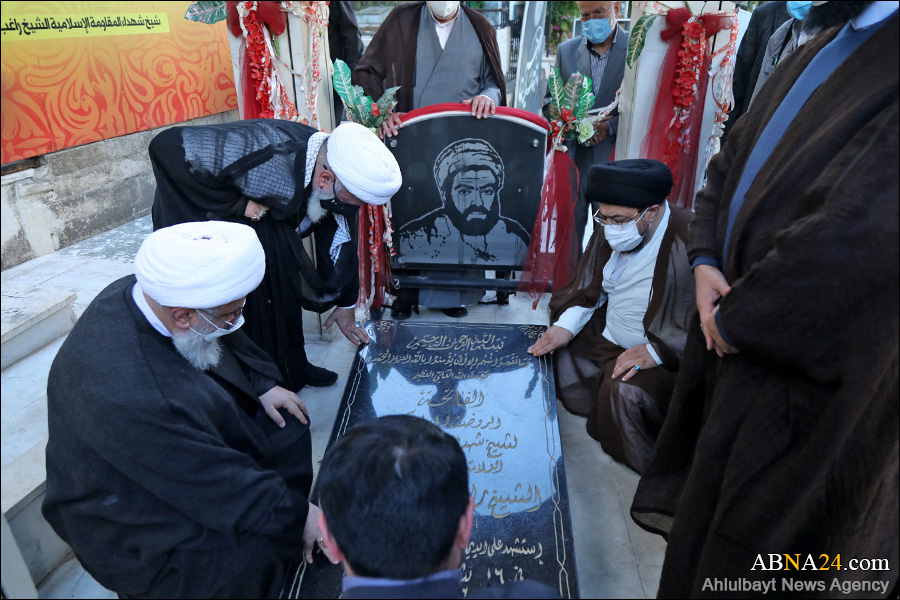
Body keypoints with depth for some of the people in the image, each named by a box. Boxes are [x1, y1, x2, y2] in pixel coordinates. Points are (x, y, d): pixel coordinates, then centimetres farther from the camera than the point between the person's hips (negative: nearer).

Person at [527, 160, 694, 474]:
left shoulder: (691, 239, -27)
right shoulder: (609, 231, -3)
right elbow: (588, 289, 9)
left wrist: (657, 351, -30)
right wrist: (566, 326, -7)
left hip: (666, 358, -7)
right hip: (607, 338, 8)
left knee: (626, 391, -30)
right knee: (552, 354, 0)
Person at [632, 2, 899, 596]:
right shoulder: (814, 54, 6)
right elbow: (729, 166, 12)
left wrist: (737, 318, -19)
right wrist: (705, 263, -3)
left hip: (802, 369, -8)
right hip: (733, 340, 8)